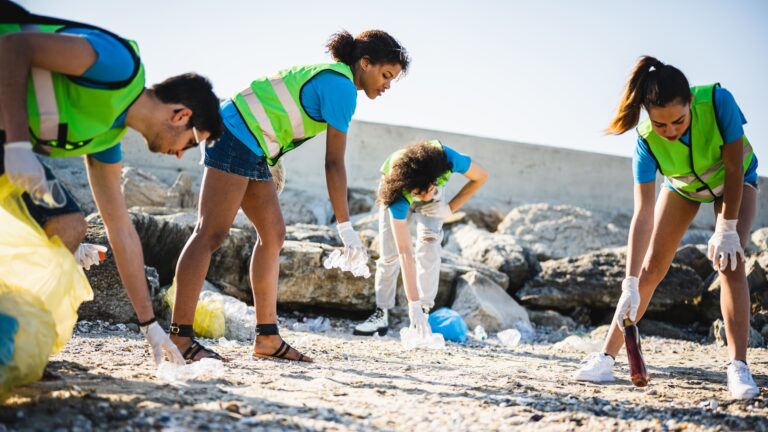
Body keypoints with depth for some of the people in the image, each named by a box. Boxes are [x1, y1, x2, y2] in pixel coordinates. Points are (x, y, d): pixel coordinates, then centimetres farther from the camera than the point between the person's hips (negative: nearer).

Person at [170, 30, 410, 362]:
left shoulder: (328, 76, 18)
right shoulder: (342, 87, -12)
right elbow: (334, 163, -14)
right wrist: (345, 227, -12)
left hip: (253, 151, 11)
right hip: (238, 136, -11)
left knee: (273, 233, 8)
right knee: (211, 233, -14)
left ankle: (267, 339, 9)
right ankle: (180, 336, -17)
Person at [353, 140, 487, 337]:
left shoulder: (447, 158, -43)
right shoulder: (397, 192, -45)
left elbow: (481, 177, -19)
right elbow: (405, 252, -45)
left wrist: (451, 208, -25)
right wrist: (413, 304, -46)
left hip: (435, 198, 1)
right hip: (395, 190, -1)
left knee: (429, 242, -19)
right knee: (389, 253, -8)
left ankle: (425, 313, -16)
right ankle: (381, 314, 8)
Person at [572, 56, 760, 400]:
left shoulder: (718, 101, -39)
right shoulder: (647, 140, -34)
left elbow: (734, 168, -27)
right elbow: (642, 214, -36)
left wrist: (727, 229, -23)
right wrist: (630, 285, -41)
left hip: (734, 180, -1)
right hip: (682, 185, 1)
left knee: (730, 261, -19)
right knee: (651, 267, -2)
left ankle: (738, 367, -18)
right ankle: (607, 357, 3)